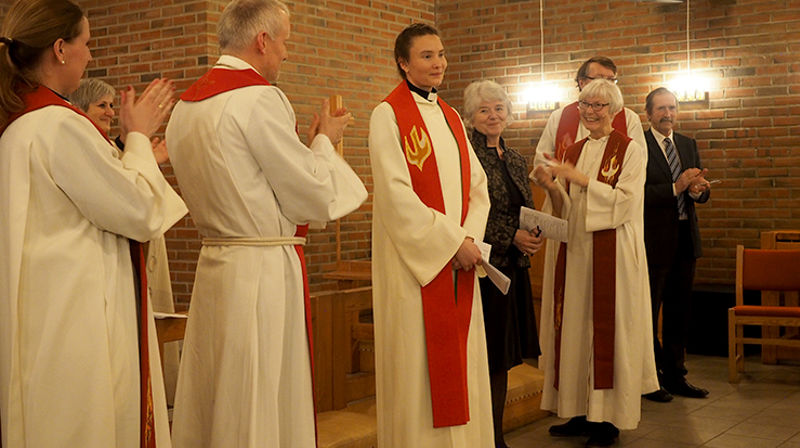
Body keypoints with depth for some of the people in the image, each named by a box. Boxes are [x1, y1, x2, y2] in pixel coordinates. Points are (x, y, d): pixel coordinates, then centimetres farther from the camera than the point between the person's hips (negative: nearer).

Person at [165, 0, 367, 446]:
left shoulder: (186, 104, 12)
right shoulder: (259, 97, -14)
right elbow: (314, 198, -11)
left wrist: (310, 143, 21)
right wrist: (325, 139, 6)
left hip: (214, 264, 9)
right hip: (265, 272, -9)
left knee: (214, 407, 15)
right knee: (261, 411, 0)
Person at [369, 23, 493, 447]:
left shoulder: (451, 118, 15)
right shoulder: (388, 115, -5)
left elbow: (477, 184, 11)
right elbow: (396, 194, -14)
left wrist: (470, 238, -6)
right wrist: (451, 242, -14)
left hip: (460, 260, 6)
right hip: (414, 262, -6)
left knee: (462, 361, 9)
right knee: (418, 367, -2)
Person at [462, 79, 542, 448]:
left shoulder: (516, 160, 15)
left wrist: (533, 235, -2)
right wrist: (511, 236, -17)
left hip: (514, 267, 7)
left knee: (504, 358, 11)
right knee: (485, 358, -3)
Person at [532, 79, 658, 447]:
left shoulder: (630, 151, -1)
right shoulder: (572, 152, 14)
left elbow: (627, 201, -13)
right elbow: (566, 210, 12)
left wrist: (582, 180, -17)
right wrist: (551, 187, -8)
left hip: (611, 252, -5)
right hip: (574, 251, 5)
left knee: (607, 329, -3)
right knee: (574, 327, 5)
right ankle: (581, 413, 14)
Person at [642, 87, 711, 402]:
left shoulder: (688, 145, 13)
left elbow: (702, 193, 11)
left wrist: (699, 189, -12)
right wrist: (675, 187, -25)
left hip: (685, 240, 7)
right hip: (654, 241, -7)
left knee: (678, 312, 14)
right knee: (648, 312, 2)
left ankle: (674, 375, 25)